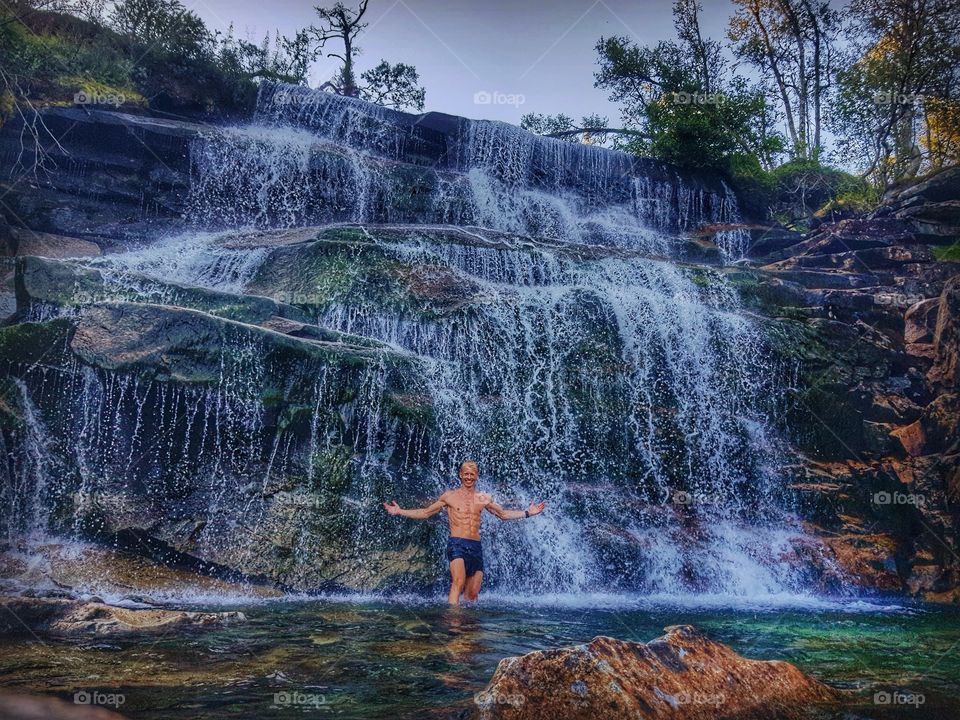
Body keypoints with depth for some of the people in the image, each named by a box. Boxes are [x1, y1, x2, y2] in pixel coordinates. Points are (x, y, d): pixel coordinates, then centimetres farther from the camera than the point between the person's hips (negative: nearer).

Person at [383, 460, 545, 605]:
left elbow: (504, 514, 26)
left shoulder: (483, 498, 15)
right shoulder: (450, 496, 7)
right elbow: (425, 512, 11)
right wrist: (400, 511, 3)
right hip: (456, 544, -4)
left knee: (473, 593, 0)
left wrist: (527, 513, 18)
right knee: (458, 582, -26)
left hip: (476, 546, 4)